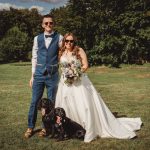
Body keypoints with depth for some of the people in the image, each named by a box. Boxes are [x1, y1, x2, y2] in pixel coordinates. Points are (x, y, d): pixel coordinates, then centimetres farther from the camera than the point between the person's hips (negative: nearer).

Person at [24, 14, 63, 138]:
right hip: (39, 74, 2)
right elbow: (34, 57, 9)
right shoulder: (37, 38, 7)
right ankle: (30, 127, 18)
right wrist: (32, 75, 7)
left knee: (51, 102, 8)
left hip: (52, 74, -1)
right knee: (34, 101, 4)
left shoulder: (59, 38, 1)